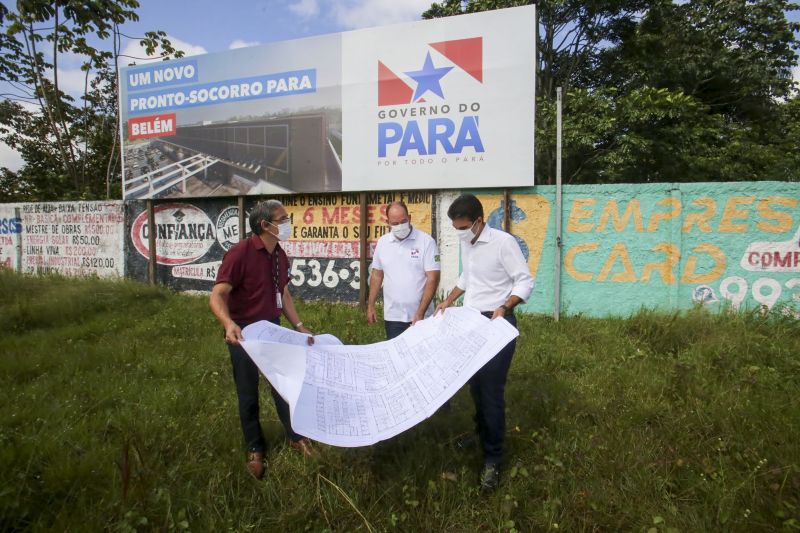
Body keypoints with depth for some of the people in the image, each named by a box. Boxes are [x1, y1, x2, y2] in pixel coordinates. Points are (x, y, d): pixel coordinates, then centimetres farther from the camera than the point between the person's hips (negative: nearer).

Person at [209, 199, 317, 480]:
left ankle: (296, 437, 33)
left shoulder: (280, 255, 2)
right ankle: (254, 449, 29)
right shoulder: (240, 252, -21)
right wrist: (229, 324, -43)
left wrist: (299, 326, 9)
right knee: (248, 394, 9)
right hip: (244, 332, -6)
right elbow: (217, 295, -26)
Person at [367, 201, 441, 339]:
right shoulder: (382, 242, 5)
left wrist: (420, 313, -16)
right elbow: (377, 275, 13)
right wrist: (370, 306, 9)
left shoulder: (426, 241, -8)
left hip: (420, 317, -3)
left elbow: (433, 279, -11)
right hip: (392, 317, 3)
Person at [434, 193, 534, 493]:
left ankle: (492, 459, 5)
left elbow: (526, 281, -15)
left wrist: (504, 308, -27)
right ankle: (481, 435, 37)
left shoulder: (503, 242, -17)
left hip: (497, 323, -7)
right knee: (474, 384, 16)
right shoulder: (466, 244, 7)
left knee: (491, 390, -6)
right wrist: (448, 301, 15)